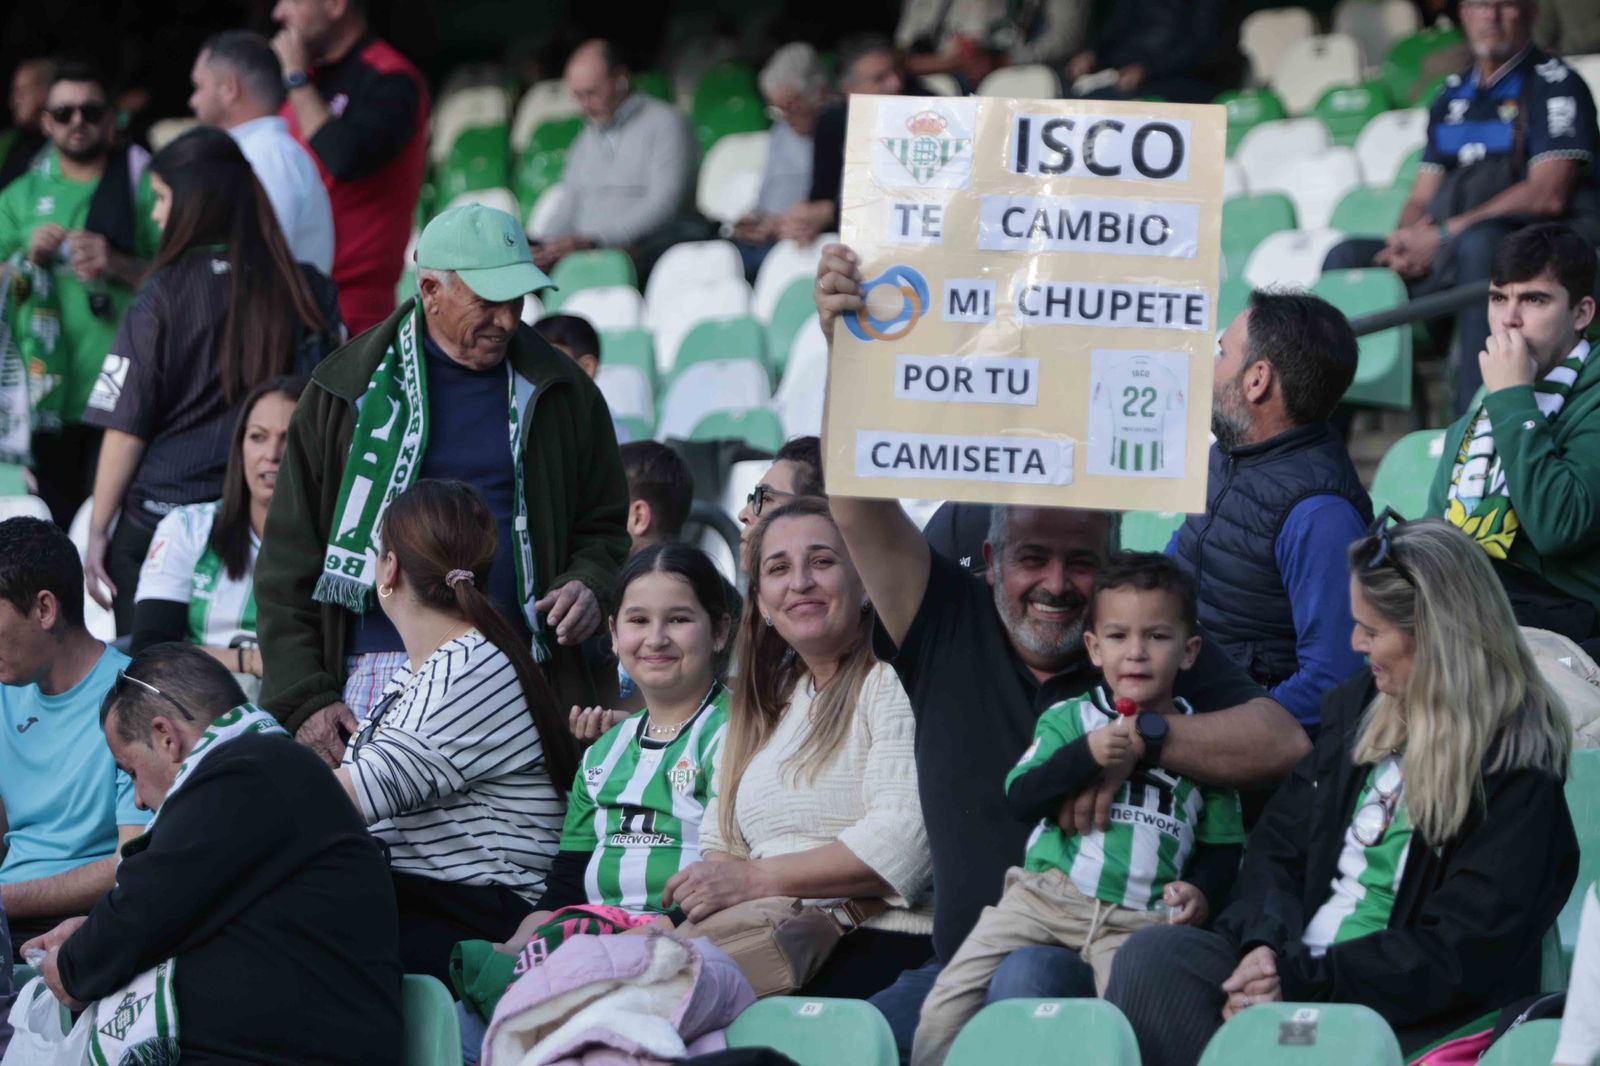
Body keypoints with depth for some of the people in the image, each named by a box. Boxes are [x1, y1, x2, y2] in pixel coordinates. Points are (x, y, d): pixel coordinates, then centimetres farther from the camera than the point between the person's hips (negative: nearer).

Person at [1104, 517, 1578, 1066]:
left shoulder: (1517, 771, -10)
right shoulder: (1358, 706, 13)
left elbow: (1456, 956, -15)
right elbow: (1278, 842, 13)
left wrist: (1304, 980, -18)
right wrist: (1266, 943, -9)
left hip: (1406, 1014, -7)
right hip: (1295, 958, 7)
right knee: (1149, 958, -19)